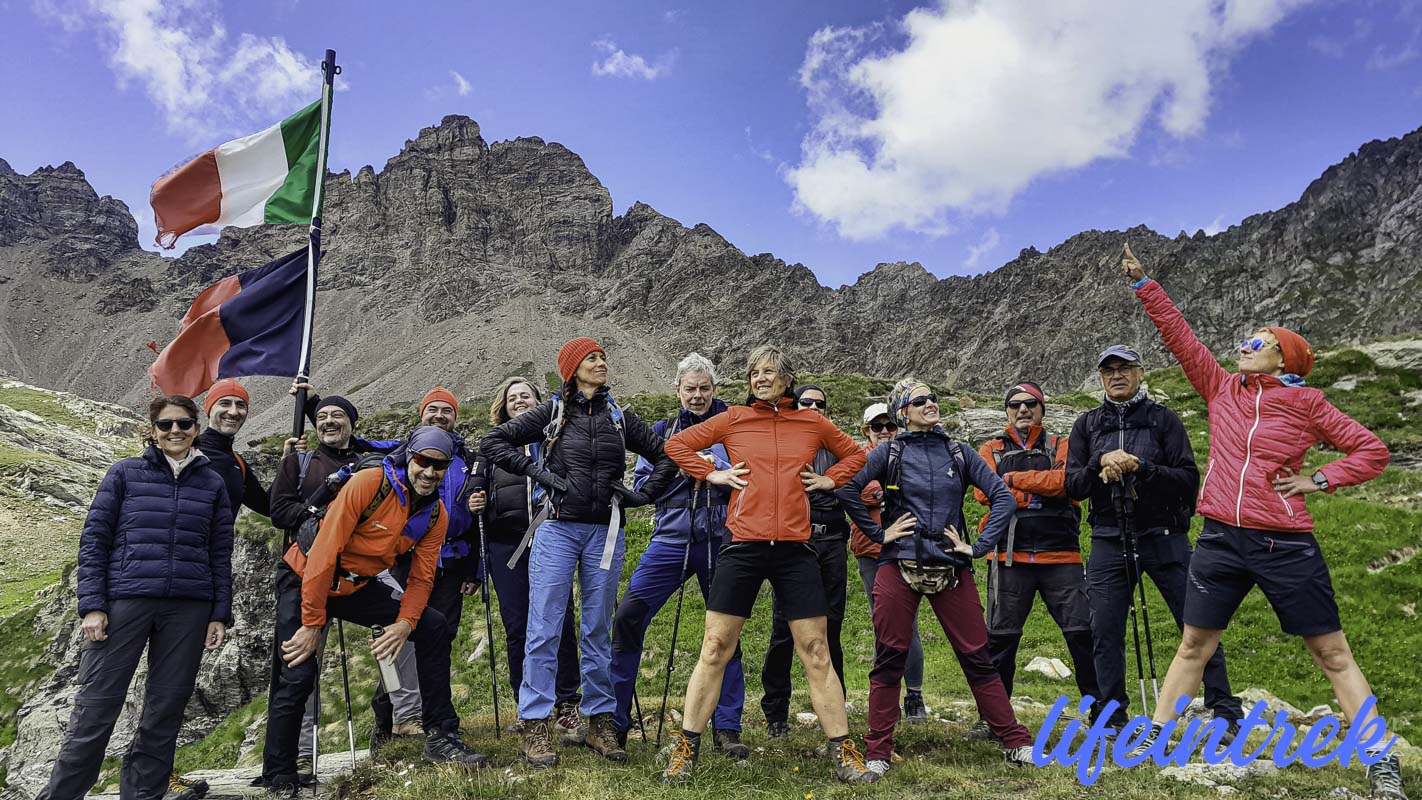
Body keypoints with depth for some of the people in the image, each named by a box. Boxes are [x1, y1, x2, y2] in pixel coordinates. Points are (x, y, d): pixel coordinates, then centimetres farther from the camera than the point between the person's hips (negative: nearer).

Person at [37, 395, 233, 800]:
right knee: (96, 707, -1)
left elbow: (220, 554, 10)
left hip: (188, 608, 2)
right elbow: (93, 540, 3)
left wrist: (220, 614, 4)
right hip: (125, 600, -1)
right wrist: (92, 606, -5)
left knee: (166, 710, 6)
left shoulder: (213, 483, 10)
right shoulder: (125, 473, 6)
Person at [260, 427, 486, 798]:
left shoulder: (436, 514, -7)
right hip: (305, 579, -5)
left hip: (358, 586, 6)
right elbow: (326, 552, -26)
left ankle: (441, 737, 4)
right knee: (297, 676, -14)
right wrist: (312, 624, -24)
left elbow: (421, 579, -3)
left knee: (434, 627, -5)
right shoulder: (369, 483, -25)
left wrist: (404, 623, -21)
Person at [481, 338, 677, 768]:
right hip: (558, 529, -2)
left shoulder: (620, 417, 9)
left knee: (598, 631, 8)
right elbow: (493, 442, 0)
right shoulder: (551, 413, 2)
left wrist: (643, 495, 2)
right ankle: (535, 728, 5)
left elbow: (665, 456, 14)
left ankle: (600, 723, 17)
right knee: (545, 630, -3)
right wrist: (537, 471, -8)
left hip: (605, 532, 2)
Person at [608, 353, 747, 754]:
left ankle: (727, 729, 17)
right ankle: (615, 721, 7)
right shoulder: (663, 430, 14)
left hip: (721, 542, -1)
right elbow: (641, 484, 8)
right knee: (628, 617, -7)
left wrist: (715, 468, -17)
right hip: (671, 539, 2)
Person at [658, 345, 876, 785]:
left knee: (815, 652, 5)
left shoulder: (812, 423, 9)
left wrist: (829, 479, 9)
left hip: (795, 550, 1)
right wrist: (710, 473, 2)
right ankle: (686, 748, 14)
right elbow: (677, 444, 13)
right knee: (715, 649, 3)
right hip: (743, 547, -1)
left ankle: (843, 752, 15)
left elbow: (855, 454, 24)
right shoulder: (733, 420, 6)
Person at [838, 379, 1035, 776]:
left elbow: (1003, 497, 5)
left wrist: (979, 547, -3)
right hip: (899, 566, -1)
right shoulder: (889, 453, 3)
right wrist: (879, 534, -6)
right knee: (889, 659, 2)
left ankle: (1017, 744, 18)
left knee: (977, 657, 5)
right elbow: (847, 490, -5)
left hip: (951, 567, 2)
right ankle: (878, 753, 12)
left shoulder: (959, 453, 9)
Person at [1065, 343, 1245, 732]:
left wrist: (1141, 467, -19)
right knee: (1105, 633, 3)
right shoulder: (1087, 425, 9)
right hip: (1109, 542, 2)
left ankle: (1225, 711, 11)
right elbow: (1072, 487, 2)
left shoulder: (1163, 418, 3)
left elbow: (1189, 479, -5)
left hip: (1164, 538, -2)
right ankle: (1109, 721, 14)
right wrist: (1100, 463, -15)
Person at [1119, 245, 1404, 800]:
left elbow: (1372, 450, 7)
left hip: (1285, 545, -3)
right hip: (1220, 541, 3)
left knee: (1333, 653, 4)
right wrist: (1142, 283, 7)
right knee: (1194, 646, 10)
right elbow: (1179, 335, 8)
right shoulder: (1222, 389, 10)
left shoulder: (1304, 402, 2)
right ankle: (1155, 737, 18)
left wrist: (1318, 479, -5)